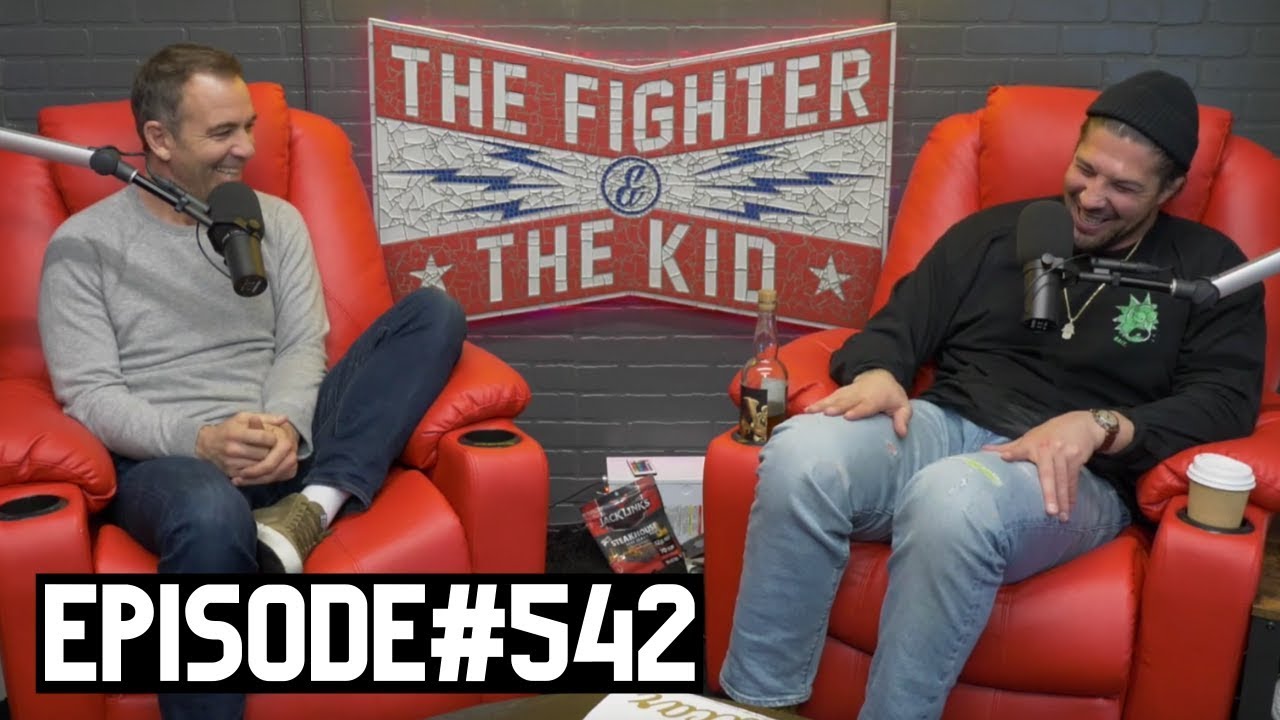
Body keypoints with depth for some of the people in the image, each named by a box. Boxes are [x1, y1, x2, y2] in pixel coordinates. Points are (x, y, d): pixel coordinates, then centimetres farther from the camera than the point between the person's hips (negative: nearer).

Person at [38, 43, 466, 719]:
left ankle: (313, 506, -28)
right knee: (212, 516, -44)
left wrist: (285, 426, -18)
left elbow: (302, 346, 6)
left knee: (432, 311, -13)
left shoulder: (277, 220, 13)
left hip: (280, 447, 5)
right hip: (164, 459, -4)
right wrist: (199, 440, -23)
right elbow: (88, 395, -5)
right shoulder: (85, 245, 2)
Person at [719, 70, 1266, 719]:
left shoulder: (1207, 268, 11)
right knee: (799, 455, -32)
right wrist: (877, 373, -9)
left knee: (952, 497, -41)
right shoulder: (995, 231, 18)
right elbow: (900, 325, 16)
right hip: (944, 427, 3)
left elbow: (1225, 400, 0)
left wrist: (1100, 426, -18)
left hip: (1077, 477, -2)